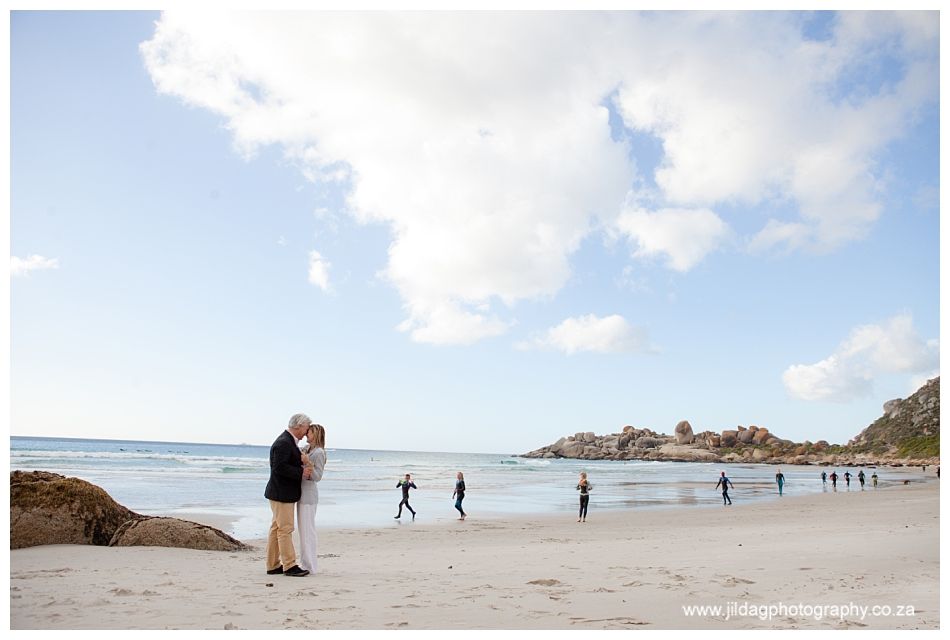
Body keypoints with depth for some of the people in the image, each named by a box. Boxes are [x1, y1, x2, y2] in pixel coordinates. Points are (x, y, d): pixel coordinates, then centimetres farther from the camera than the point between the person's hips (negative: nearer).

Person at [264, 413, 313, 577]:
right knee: (285, 529, -4)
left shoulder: (288, 441, 13)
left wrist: (303, 470, 5)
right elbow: (279, 467, -26)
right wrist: (301, 473, -23)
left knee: (276, 528, 14)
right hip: (281, 494, -11)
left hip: (283, 493, 11)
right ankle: (289, 566, 2)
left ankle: (273, 565, 21)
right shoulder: (283, 443, -19)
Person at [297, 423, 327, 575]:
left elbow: (318, 477, -18)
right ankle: (305, 563, 23)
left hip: (309, 495, -9)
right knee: (304, 529, 14)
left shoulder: (319, 452, -14)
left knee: (308, 530, -4)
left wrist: (308, 463, -30)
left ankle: (310, 566, 3)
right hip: (302, 493, 9)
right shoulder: (306, 449, 10)